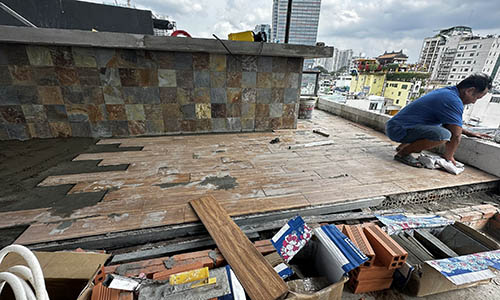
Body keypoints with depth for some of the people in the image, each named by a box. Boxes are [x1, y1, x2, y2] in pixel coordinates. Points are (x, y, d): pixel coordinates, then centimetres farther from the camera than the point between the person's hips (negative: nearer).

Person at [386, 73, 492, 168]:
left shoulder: (445, 92, 17)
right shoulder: (454, 101, -14)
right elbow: (455, 135, -11)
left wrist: (467, 132, 31)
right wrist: (448, 157, 1)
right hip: (399, 129, -10)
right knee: (443, 135, -30)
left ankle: (403, 146, 15)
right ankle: (403, 153, -11)